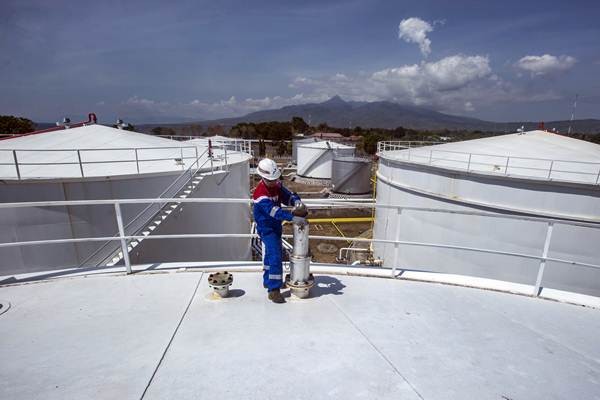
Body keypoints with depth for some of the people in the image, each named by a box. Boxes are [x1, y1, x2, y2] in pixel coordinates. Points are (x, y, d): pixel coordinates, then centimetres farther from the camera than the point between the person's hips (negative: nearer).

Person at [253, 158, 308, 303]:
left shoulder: (277, 185, -3)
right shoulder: (260, 194, -29)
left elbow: (287, 195, 1)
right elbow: (274, 210, -38)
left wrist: (297, 201, -23)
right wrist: (293, 217, -46)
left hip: (276, 226, 9)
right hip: (266, 228, -9)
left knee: (271, 253, 20)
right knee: (275, 256, -14)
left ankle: (268, 281, 38)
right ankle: (274, 290, -7)